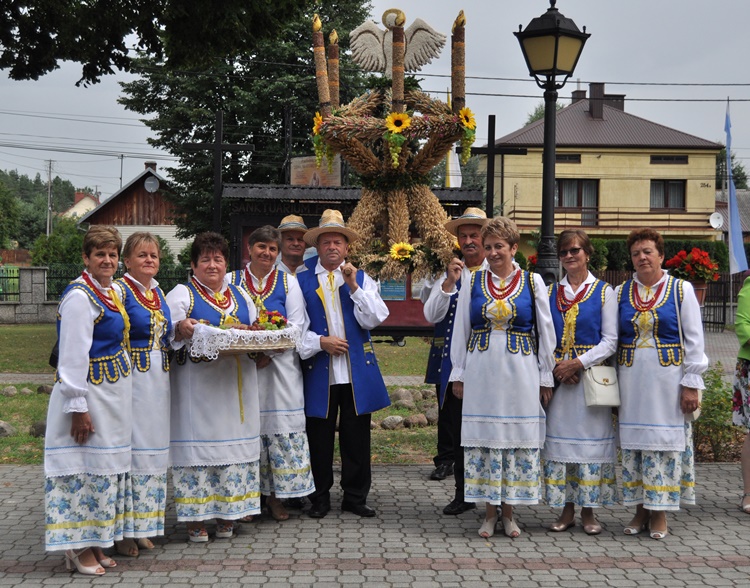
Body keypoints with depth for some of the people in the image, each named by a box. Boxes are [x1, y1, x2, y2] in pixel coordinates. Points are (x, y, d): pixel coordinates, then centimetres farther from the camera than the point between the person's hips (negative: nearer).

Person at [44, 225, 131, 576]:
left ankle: (95, 542, 22)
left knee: (106, 466, 12)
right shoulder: (79, 297, -16)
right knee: (86, 467, -3)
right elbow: (72, 356, -18)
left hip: (113, 394, 9)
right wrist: (78, 407, -20)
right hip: (88, 393, -9)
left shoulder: (112, 292, 11)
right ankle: (78, 547, 9)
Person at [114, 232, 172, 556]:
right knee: (128, 448, -5)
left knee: (153, 450, 11)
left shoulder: (160, 293, 16)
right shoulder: (120, 290, -7)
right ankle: (123, 532, 3)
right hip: (132, 380, -8)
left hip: (159, 381, 8)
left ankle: (142, 526, 21)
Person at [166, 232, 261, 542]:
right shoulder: (182, 294, 2)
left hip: (236, 385, 5)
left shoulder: (239, 295, 18)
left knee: (235, 442, 7)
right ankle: (196, 518, 3)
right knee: (198, 444, -5)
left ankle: (228, 513, 17)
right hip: (198, 385, -5)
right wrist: (181, 329, -29)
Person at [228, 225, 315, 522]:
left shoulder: (288, 282, 9)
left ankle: (276, 496, 6)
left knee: (281, 425, -3)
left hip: (279, 364, 0)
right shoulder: (231, 281, 9)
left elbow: (296, 325, 1)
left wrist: (270, 351, -13)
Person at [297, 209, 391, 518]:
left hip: (357, 372, 1)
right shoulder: (302, 281, 7)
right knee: (319, 438, 4)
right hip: (319, 372, -1)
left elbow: (374, 319, -2)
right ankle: (319, 498, 17)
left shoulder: (362, 279, 11)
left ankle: (355, 496, 17)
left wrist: (354, 286, -10)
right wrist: (320, 342, -12)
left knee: (357, 437, 5)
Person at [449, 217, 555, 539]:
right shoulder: (473, 282, 7)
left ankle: (509, 510, 14)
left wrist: (546, 377, 3)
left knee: (518, 439, 3)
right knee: (483, 439, 2)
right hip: (481, 372, 1)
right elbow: (461, 331, 9)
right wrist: (458, 374, 5)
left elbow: (545, 332, 6)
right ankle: (490, 512, 12)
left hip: (520, 373, -1)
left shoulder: (533, 282, 4)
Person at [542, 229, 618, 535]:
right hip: (557, 376, 3)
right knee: (559, 438, 3)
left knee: (590, 439, -2)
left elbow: (610, 340, -2)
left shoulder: (604, 292, 3)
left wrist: (578, 363, -13)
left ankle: (588, 512, 7)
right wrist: (555, 366, -7)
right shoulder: (550, 292, 11)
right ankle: (566, 511, 12)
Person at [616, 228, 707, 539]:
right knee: (634, 442, 5)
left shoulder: (681, 290, 1)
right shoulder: (620, 293, 9)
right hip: (631, 381, 3)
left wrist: (691, 384, -7)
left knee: (665, 442, 0)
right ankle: (641, 510, 16)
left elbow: (693, 341, -1)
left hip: (668, 381, -3)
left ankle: (659, 513, 10)